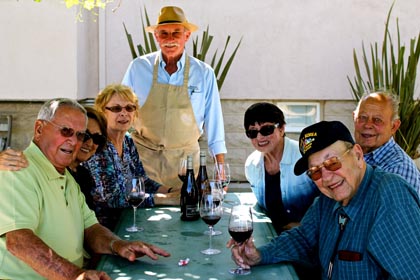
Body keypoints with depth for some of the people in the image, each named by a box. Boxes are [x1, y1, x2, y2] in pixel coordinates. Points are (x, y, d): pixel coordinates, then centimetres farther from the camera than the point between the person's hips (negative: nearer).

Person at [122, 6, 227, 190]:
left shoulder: (204, 73, -3)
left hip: (184, 159, 0)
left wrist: (221, 167, 0)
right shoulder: (138, 67, -2)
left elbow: (213, 120, 2)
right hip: (144, 156, 0)